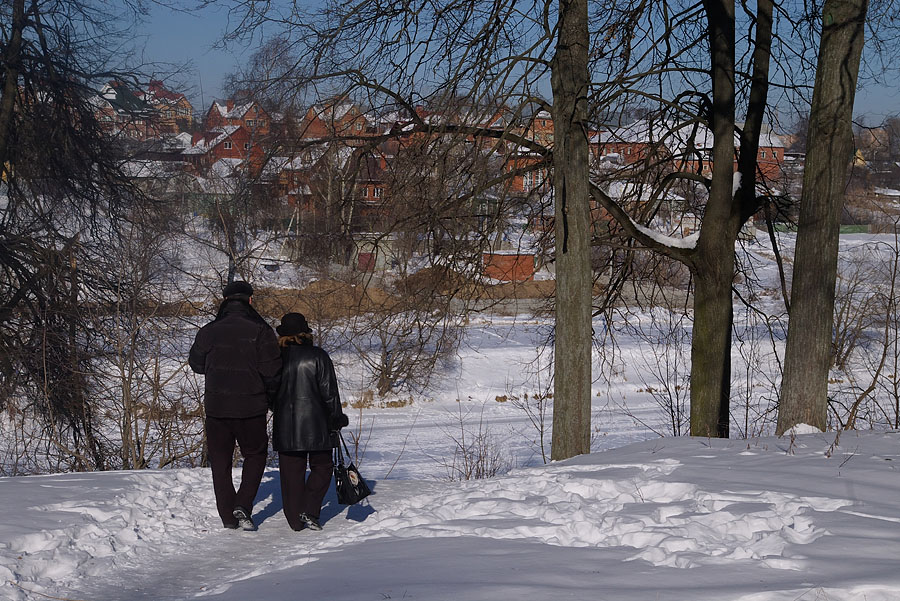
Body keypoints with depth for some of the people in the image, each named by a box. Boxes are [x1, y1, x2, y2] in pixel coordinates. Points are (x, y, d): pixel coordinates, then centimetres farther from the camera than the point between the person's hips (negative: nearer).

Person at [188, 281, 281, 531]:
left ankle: (228, 516, 14)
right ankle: (243, 505, -2)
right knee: (255, 455, 15)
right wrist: (270, 397, 6)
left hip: (216, 407, 2)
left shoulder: (208, 332, 0)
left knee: (220, 461, 13)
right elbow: (272, 371, -11)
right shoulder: (260, 331, -8)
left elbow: (196, 363, 14)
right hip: (251, 408, -2)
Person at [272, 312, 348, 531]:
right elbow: (329, 392, -6)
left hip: (284, 426, 2)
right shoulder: (317, 356, -6)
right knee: (322, 466, 12)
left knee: (291, 472, 8)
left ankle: (296, 521, 10)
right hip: (314, 425, -2)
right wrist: (336, 418, 4)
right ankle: (309, 512, -2)